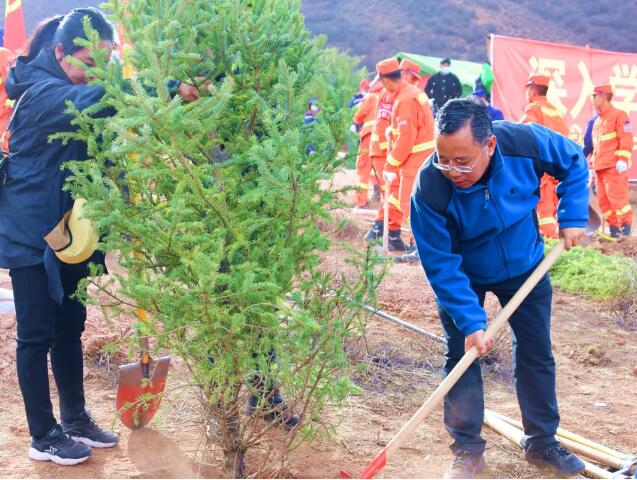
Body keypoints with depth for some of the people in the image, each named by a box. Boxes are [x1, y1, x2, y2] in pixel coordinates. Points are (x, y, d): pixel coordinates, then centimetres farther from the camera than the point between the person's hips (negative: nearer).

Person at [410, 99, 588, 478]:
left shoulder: (525, 142, -32)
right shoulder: (430, 189, -36)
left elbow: (574, 161, -9)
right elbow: (442, 266, -29)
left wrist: (573, 215, -17)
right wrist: (471, 321, -35)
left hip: (525, 266, 2)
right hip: (463, 275, -2)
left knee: (537, 354, 10)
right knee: (461, 356, -4)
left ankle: (542, 442, 28)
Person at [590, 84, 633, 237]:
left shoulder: (618, 115, -4)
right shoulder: (597, 121, 21)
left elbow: (626, 139, -12)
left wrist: (623, 159, -20)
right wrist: (593, 163, 20)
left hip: (614, 166, -8)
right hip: (600, 167, 8)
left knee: (616, 196, -12)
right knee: (603, 199, 5)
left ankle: (626, 225, -3)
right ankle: (614, 227, 9)